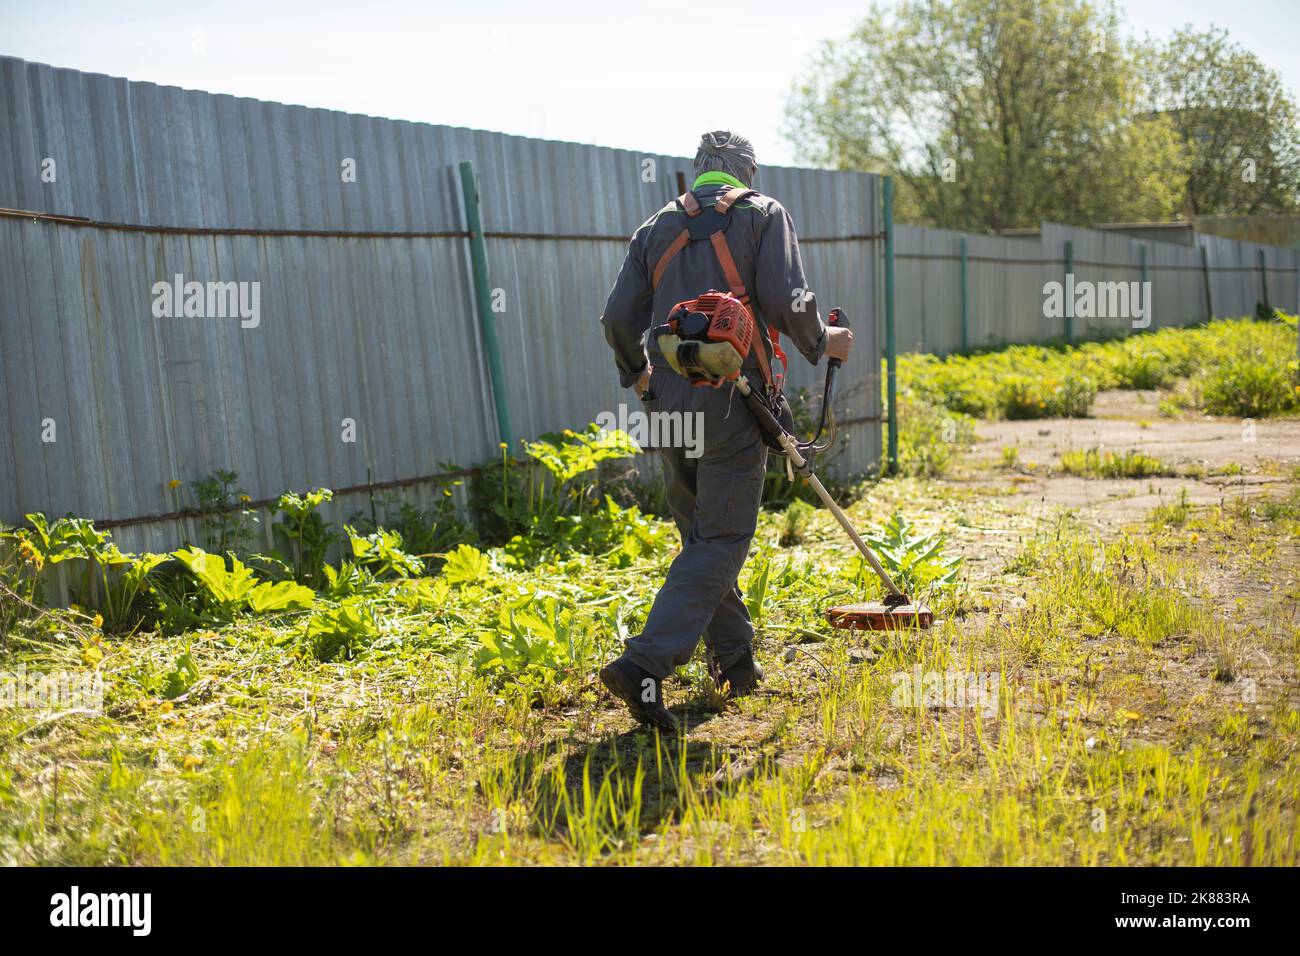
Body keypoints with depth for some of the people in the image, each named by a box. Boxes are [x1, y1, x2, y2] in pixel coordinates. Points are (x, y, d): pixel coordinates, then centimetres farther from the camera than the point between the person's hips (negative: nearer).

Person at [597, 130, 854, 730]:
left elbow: (619, 317, 7)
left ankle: (734, 661, 26)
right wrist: (824, 343, 9)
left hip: (668, 397, 5)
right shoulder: (762, 214, 2)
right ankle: (645, 666, -18)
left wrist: (638, 372, 25)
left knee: (702, 534, 18)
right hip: (730, 399, -5)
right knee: (720, 539, -4)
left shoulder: (658, 226, 13)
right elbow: (785, 303, -10)